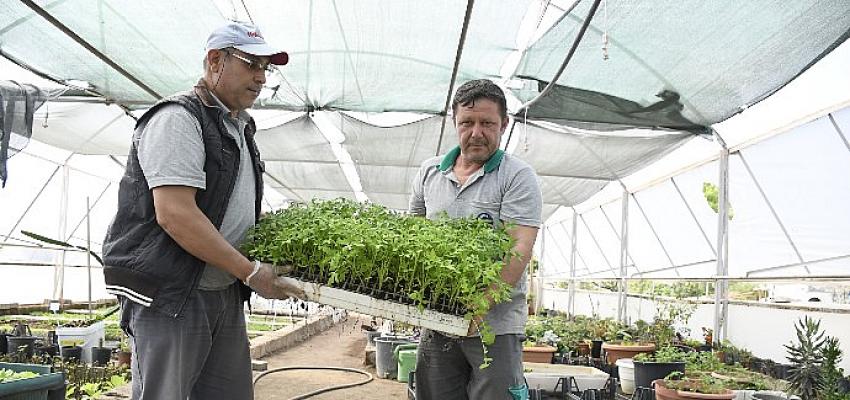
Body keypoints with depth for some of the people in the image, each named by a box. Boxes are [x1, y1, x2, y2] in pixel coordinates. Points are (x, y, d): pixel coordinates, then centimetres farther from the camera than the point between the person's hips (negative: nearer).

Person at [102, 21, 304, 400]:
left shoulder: (239, 129, 17)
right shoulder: (178, 119, -12)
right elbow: (175, 214, -23)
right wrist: (251, 272, -19)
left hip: (225, 294, 9)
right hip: (169, 295, -9)